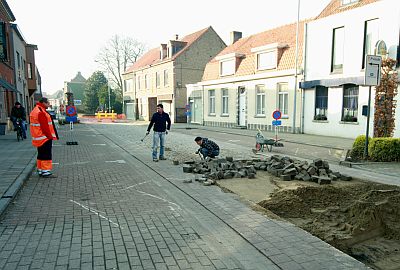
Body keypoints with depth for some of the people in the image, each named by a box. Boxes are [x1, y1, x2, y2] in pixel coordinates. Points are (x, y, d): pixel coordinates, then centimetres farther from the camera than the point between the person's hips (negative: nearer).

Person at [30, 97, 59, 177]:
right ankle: (45, 171, -1)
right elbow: (45, 127, -21)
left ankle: (40, 170, 23)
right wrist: (50, 136, -15)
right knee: (46, 155, -4)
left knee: (41, 155, 17)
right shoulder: (41, 112, -19)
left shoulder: (35, 111, 16)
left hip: (38, 138, 11)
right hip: (45, 138, -11)